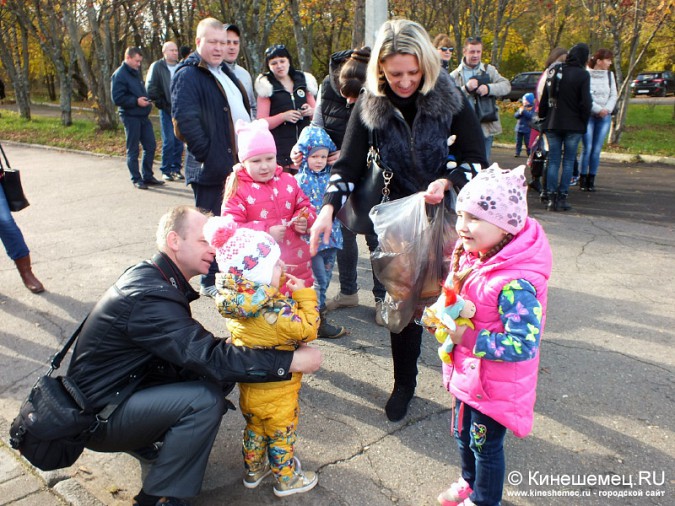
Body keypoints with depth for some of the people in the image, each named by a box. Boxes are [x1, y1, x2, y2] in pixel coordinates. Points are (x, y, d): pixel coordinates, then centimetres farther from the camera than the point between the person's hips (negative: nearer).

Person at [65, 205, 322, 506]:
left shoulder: (150, 277, 1)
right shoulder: (149, 297, -29)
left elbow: (196, 347, 5)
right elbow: (213, 359, -33)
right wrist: (291, 361, -30)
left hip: (124, 387, 9)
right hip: (98, 415, -9)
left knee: (218, 374, -1)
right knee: (205, 399, -27)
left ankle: (151, 444, 11)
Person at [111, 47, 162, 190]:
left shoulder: (136, 72, 16)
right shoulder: (119, 75, -11)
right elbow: (117, 98, -17)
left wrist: (146, 100, 10)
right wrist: (136, 101, -21)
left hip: (143, 116, 8)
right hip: (130, 117, -8)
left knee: (150, 146, 9)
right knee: (132, 150, 1)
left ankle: (147, 176, 19)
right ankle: (136, 179, 10)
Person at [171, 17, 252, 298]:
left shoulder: (224, 71, 18)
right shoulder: (188, 75, -11)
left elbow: (242, 111, 24)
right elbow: (185, 121, -22)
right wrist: (209, 156, -22)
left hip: (237, 162, 9)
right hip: (213, 167, -9)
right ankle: (210, 282, 15)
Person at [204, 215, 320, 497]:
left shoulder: (235, 302, -14)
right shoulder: (278, 311, -36)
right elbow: (308, 330, -24)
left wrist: (284, 286, -6)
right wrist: (304, 295, -19)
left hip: (248, 386, 6)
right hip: (277, 392, -6)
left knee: (254, 428, 28)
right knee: (282, 434, 18)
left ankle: (253, 471, 47)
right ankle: (286, 480, 37)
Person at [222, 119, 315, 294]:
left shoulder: (288, 181, 6)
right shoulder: (238, 189, -8)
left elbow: (305, 206, 16)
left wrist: (304, 220, -7)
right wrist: (266, 232, -22)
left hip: (296, 259, 5)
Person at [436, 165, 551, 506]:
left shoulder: (515, 284, -34)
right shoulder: (473, 255, -7)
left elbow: (524, 345, -32)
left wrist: (468, 338, -30)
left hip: (495, 386, -8)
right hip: (467, 375, 8)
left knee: (485, 445, 17)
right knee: (463, 435, 28)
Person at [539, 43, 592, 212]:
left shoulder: (553, 71, 6)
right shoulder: (582, 75, -7)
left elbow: (544, 98, 10)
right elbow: (586, 103, -8)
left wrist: (542, 116, 18)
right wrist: (584, 124, 2)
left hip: (553, 124, 3)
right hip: (573, 126, -3)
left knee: (553, 161, 6)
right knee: (568, 161, 3)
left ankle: (551, 198, 1)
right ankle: (562, 198, 1)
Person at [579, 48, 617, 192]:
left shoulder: (610, 75, 11)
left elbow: (613, 95, 9)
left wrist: (607, 109, -8)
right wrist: (598, 109, -15)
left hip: (605, 117, 4)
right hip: (588, 115, -4)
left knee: (597, 150, 1)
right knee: (587, 148, -8)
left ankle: (591, 180, 8)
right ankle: (582, 180, 2)